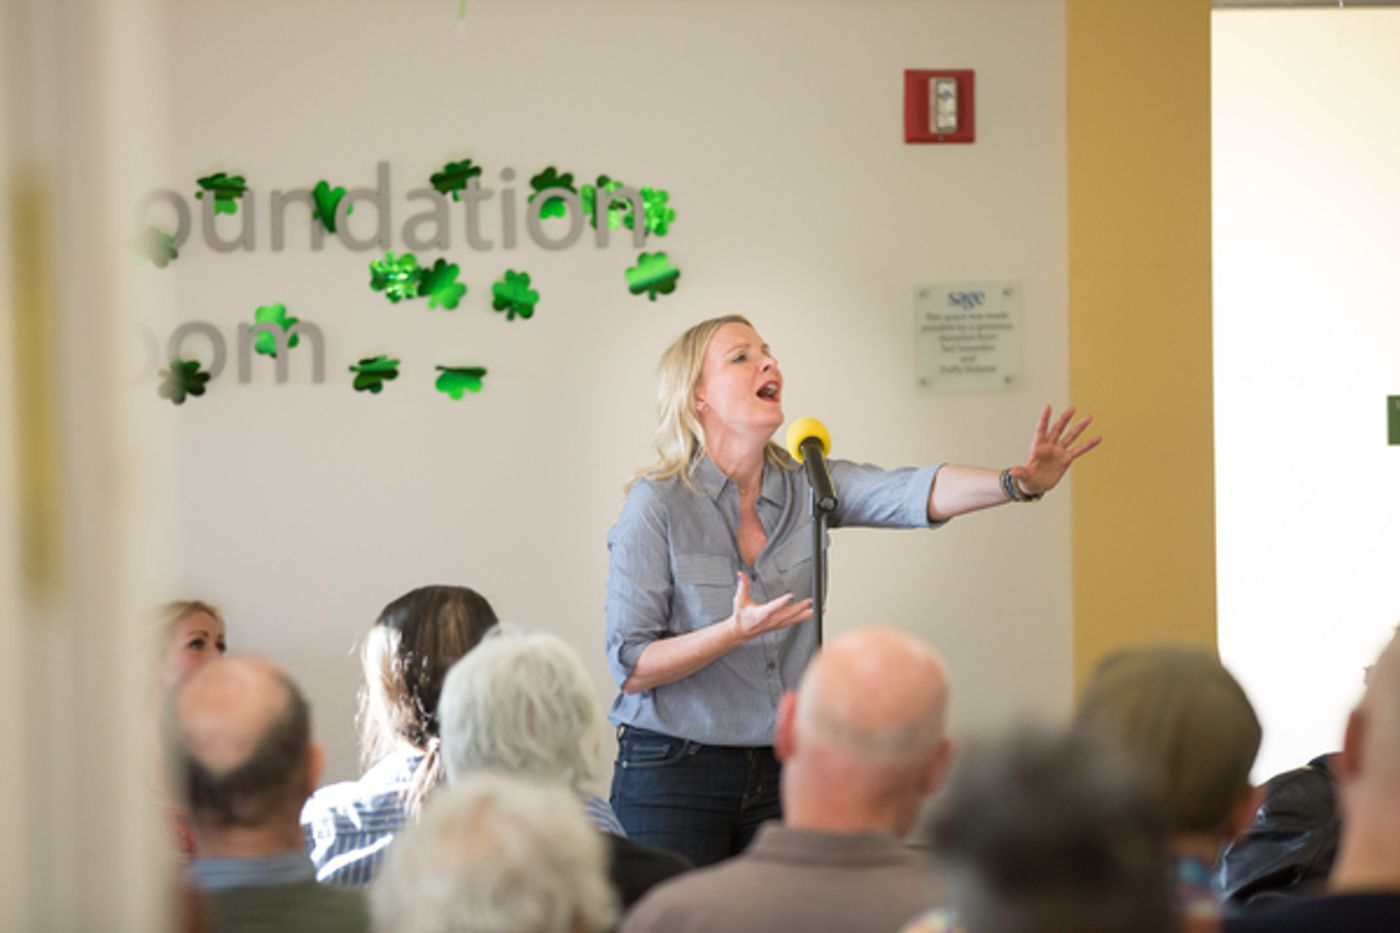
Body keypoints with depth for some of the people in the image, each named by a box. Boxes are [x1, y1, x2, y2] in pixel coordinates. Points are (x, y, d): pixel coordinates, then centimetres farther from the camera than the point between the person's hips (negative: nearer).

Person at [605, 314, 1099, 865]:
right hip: (674, 775, -4)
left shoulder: (807, 487, 3)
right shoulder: (656, 505, -10)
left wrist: (1019, 482, -33)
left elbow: (917, 494, -15)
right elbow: (629, 668, -12)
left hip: (783, 772, 4)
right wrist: (735, 631, -26)